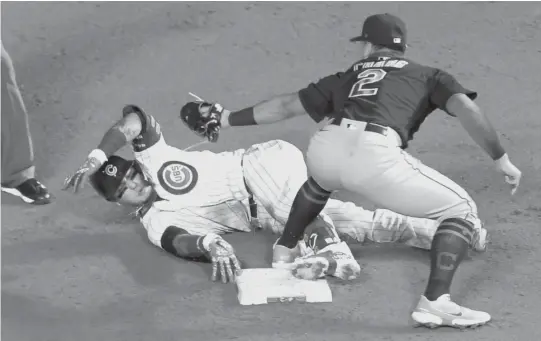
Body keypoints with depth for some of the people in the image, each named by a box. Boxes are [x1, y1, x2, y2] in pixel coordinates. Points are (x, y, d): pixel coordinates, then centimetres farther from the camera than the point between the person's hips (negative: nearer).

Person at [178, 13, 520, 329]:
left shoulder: (347, 77, 33)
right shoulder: (428, 75, 26)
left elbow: (285, 105, 38)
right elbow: (467, 109, 7)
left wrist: (226, 118, 49)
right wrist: (503, 160, 9)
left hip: (325, 145, 5)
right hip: (375, 156, -5)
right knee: (462, 210, 9)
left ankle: (284, 250, 47)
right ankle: (436, 302, -8)